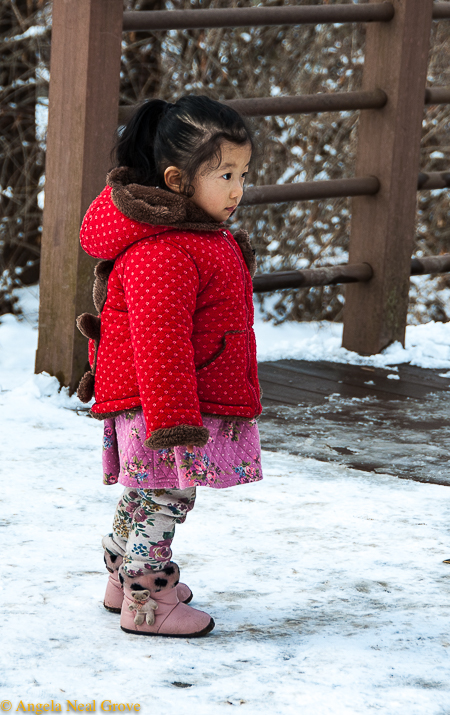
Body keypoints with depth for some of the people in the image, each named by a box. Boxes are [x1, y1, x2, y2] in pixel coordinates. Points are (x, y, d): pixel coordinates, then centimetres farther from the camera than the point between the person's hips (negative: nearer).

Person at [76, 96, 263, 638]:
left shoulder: (205, 237, 13)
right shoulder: (162, 254, -24)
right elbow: (159, 345, -27)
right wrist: (174, 419, -28)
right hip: (164, 405, -11)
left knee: (148, 496, 20)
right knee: (164, 497, -3)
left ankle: (125, 578, 33)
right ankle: (145, 602, 4)